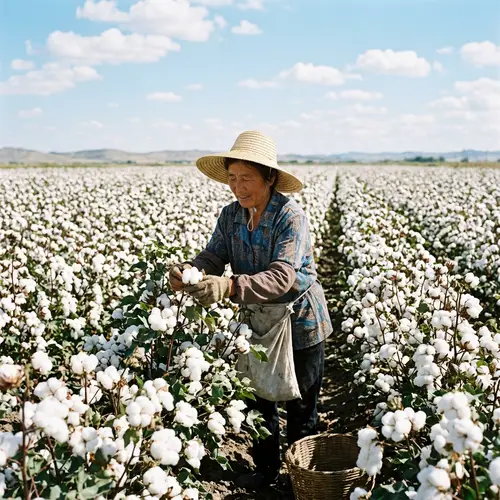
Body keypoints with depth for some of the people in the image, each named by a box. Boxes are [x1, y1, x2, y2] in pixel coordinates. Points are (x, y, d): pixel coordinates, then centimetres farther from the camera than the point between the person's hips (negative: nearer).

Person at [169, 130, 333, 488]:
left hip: (301, 325, -5)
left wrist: (229, 287, -50)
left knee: (301, 409, 11)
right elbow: (214, 257, -12)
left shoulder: (291, 217, -25)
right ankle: (266, 469, 39)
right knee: (258, 402, 18)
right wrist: (188, 272, -36)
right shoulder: (231, 216, -4)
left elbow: (282, 277, -35)